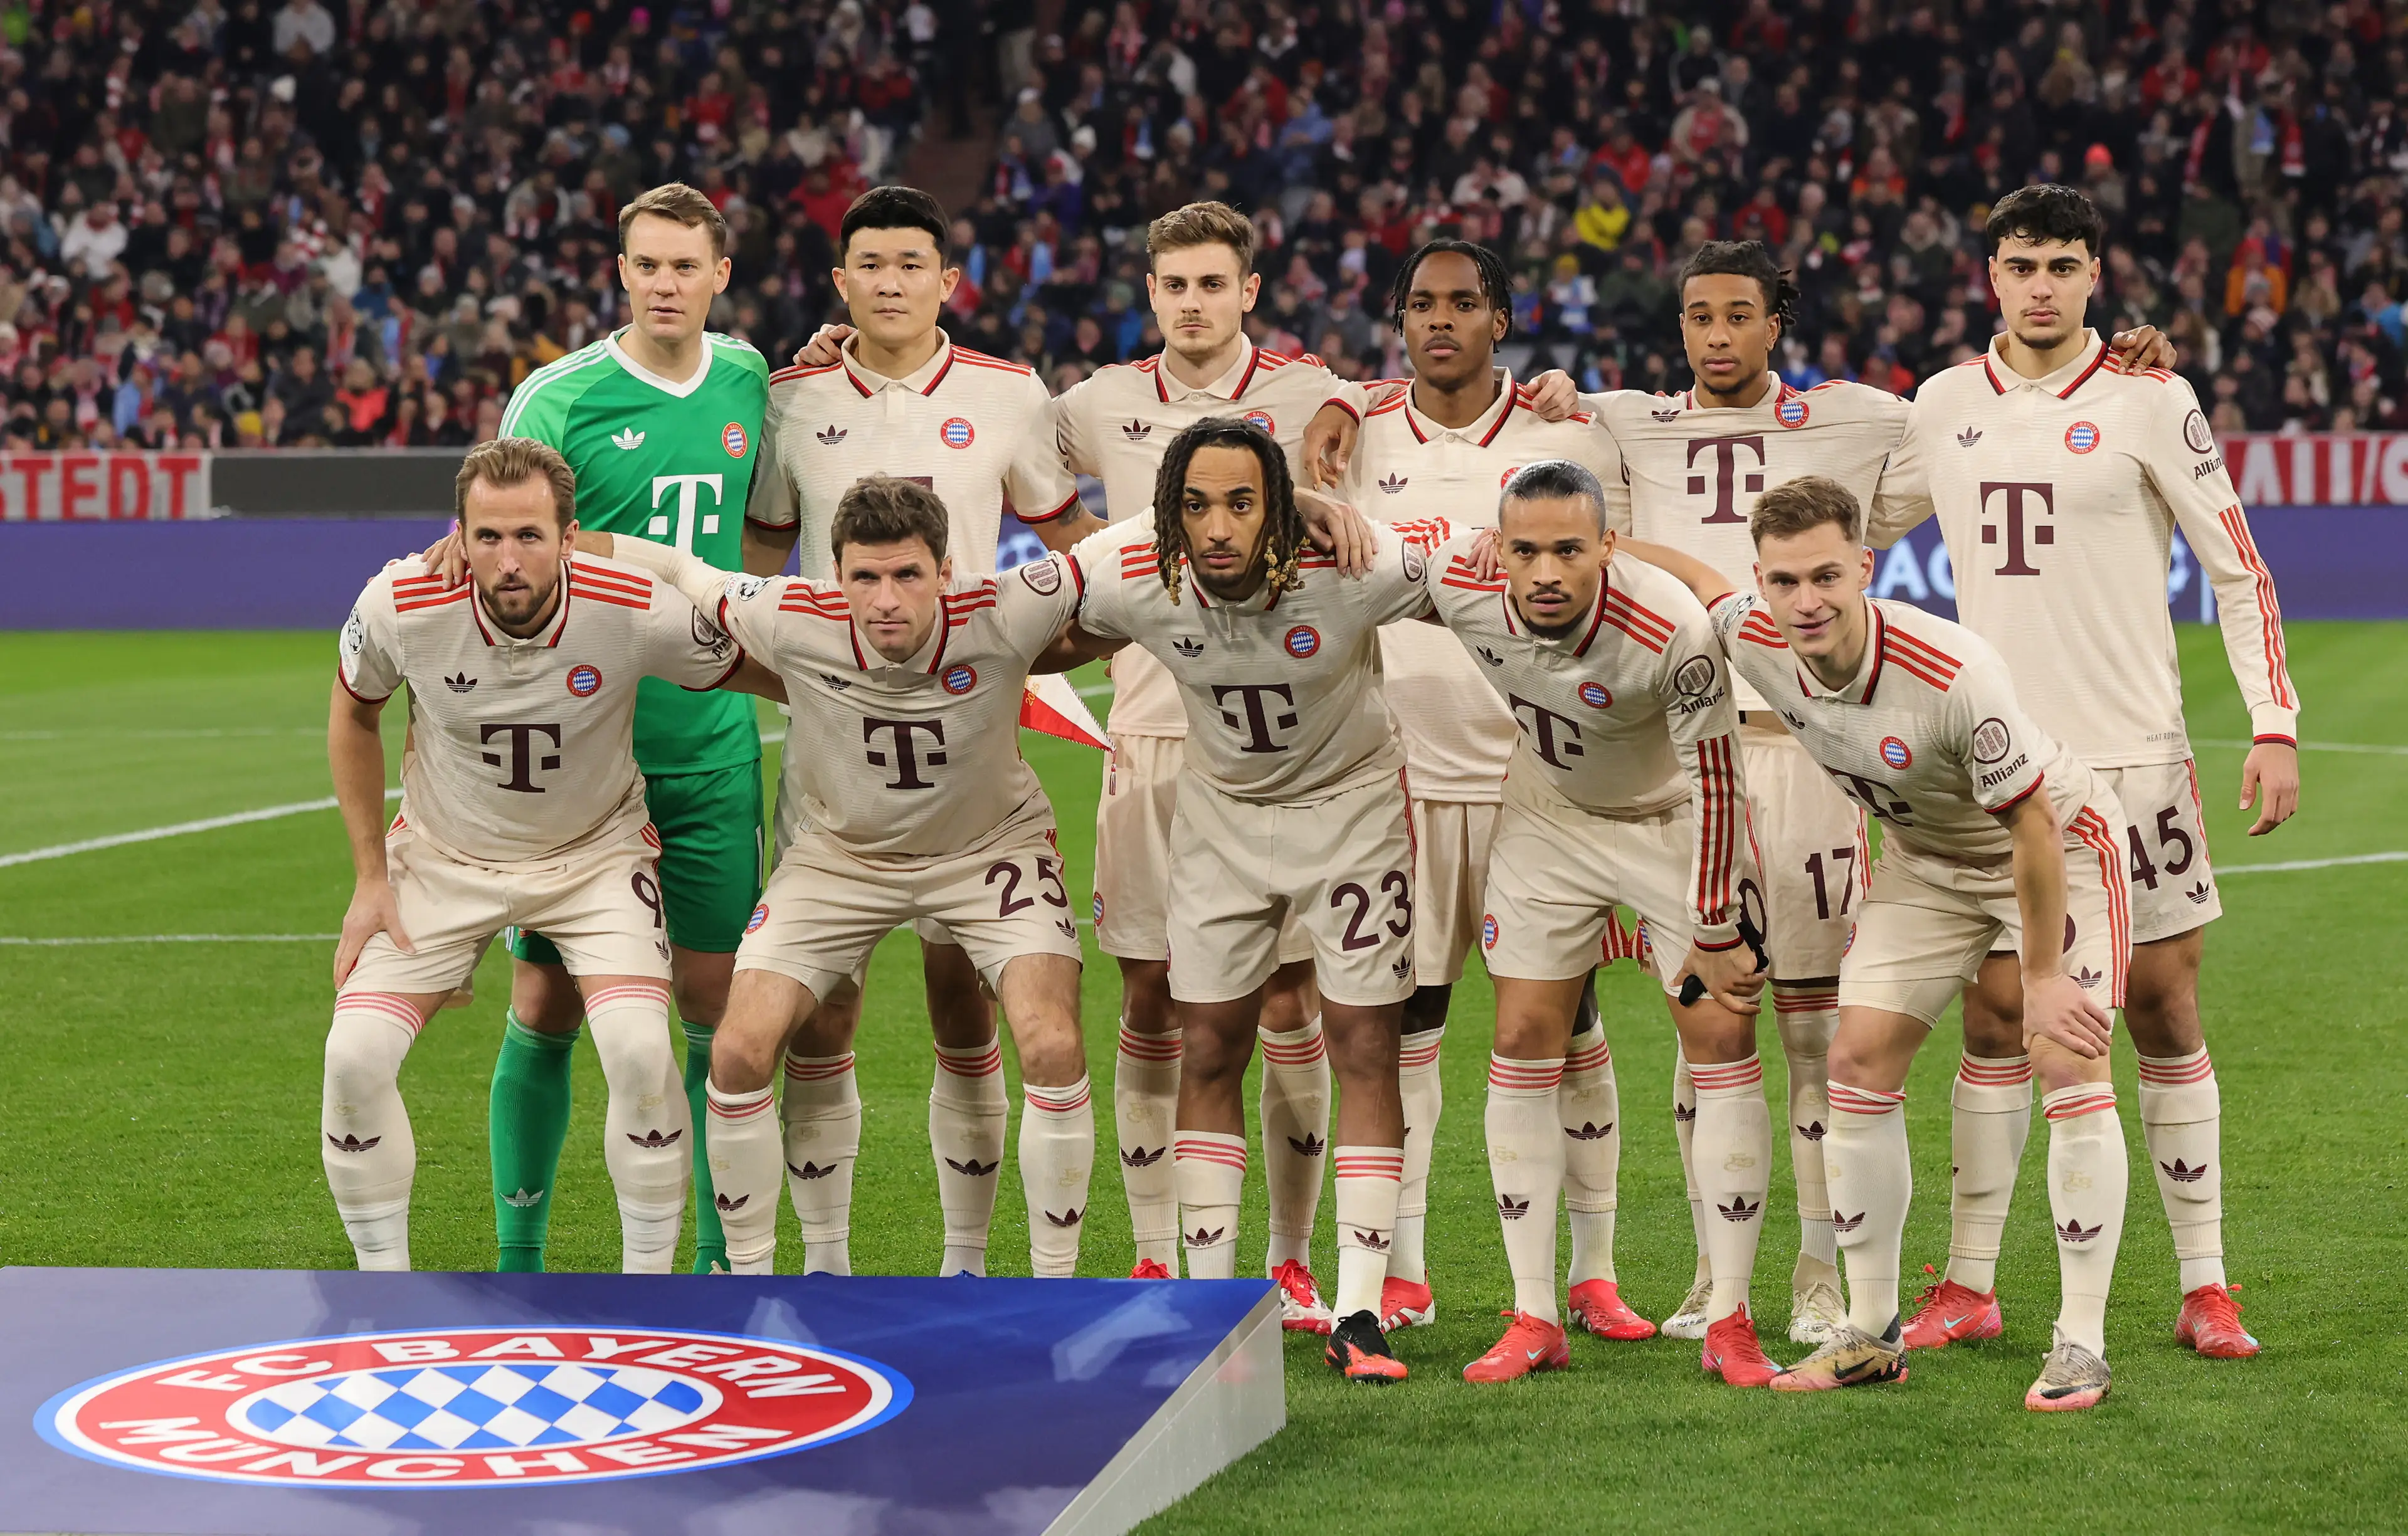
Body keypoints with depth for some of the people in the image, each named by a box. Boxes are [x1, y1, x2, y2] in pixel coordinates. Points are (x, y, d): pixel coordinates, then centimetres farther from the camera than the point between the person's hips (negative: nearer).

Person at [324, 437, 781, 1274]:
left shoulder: (637, 611, -27)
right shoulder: (400, 605, -23)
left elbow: (756, 673, -6)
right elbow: (353, 713, -1)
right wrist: (370, 877, -1)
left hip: (596, 852, -1)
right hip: (442, 854, 1)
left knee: (640, 1049, -23)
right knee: (355, 1055, -14)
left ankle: (648, 1287, -3)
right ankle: (384, 1283, 6)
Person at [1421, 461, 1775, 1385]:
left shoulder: (1672, 631, -36)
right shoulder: (1458, 586, -26)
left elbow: (1715, 782, -24)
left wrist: (1714, 933, -19)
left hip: (1672, 821, -3)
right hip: (1549, 817, 3)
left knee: (1724, 1042, -8)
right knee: (1524, 1047, -2)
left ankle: (1731, 1322, -1)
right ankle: (1534, 1321, 5)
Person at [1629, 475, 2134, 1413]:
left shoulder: (1953, 675, -39)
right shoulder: (1755, 641, -21)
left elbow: (2031, 825, -27)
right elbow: (1691, 572, 3)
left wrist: (2042, 975, -20)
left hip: (2058, 844, -6)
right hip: (1925, 858, 6)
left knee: (2069, 1067, -16)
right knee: (1859, 1061, -2)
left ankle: (2081, 1345, -8)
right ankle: (1871, 1334, 9)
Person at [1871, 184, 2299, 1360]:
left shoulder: (2148, 402, -2)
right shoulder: (1944, 406, 8)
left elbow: (2239, 569, -1)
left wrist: (2275, 726, -8)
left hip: (2130, 756, -2)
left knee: (2162, 1008, 0)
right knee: (1995, 1009, 3)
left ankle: (2205, 1287, 6)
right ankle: (1969, 1285, 9)